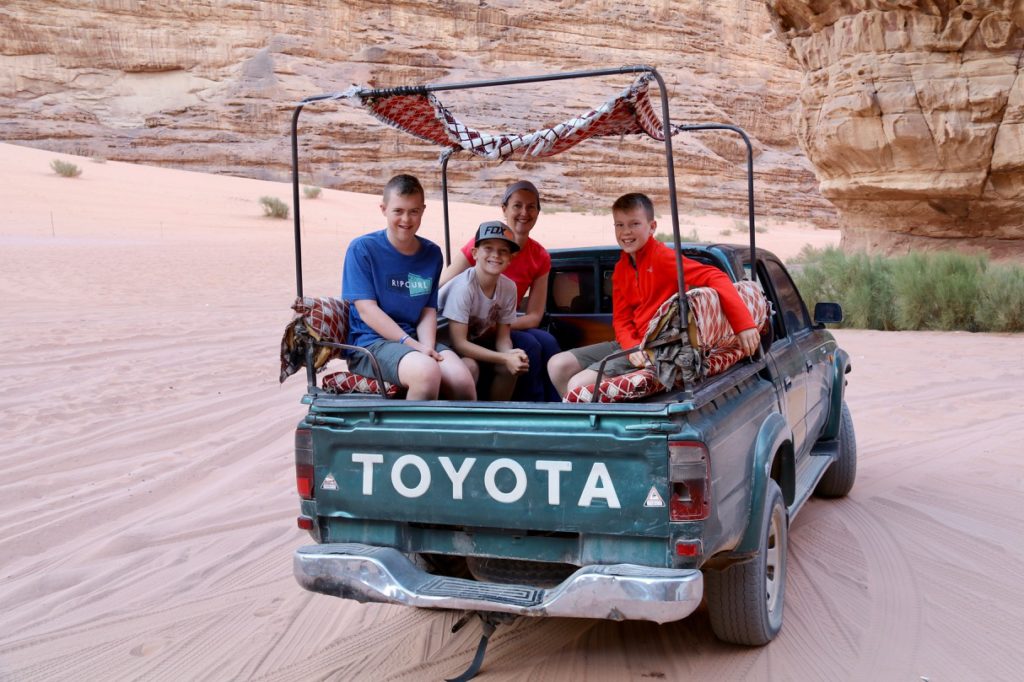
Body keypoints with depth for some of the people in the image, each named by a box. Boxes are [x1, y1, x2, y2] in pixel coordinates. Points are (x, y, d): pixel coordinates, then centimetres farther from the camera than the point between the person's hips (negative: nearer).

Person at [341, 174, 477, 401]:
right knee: (427, 371, -33)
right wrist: (412, 345, -17)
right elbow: (367, 310, -9)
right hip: (370, 341, -4)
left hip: (416, 340, 4)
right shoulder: (363, 249, -4)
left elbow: (428, 310, 8)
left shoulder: (432, 254, 10)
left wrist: (427, 346, -12)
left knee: (463, 381, -24)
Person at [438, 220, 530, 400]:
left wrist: (510, 354, -29)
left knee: (513, 365, -16)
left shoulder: (509, 287, -11)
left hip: (476, 344, 6)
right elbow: (458, 342, -28)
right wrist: (505, 358, -32)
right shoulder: (463, 286, -28)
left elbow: (503, 337, -5)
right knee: (470, 366, -32)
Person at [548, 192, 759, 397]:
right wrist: (631, 347, -14)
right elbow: (621, 319, 8)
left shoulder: (662, 257, -14)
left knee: (579, 385, -21)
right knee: (558, 365, 1)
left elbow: (715, 277, -23)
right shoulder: (621, 268, 10)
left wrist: (744, 324, -32)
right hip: (632, 343, 8)